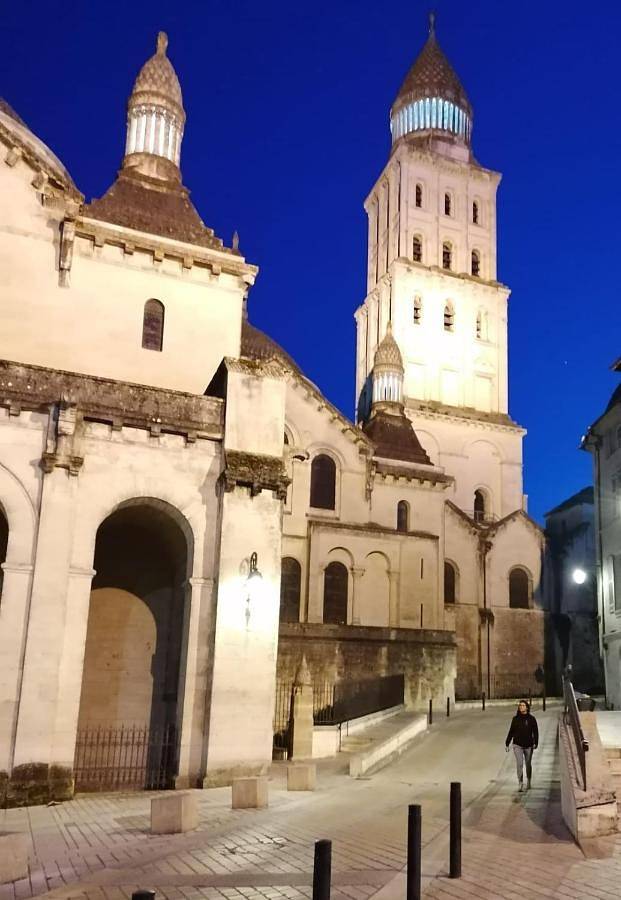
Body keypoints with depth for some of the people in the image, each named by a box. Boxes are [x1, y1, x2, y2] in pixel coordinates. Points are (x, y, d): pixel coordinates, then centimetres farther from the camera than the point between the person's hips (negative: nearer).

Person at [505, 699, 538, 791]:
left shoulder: (531, 719, -2)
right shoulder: (515, 719, 2)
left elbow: (535, 732, -2)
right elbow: (511, 732, 7)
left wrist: (535, 743, -15)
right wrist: (507, 744, 7)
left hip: (528, 746, 0)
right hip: (517, 745, 0)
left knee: (528, 765, 14)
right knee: (519, 764, -12)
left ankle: (528, 782, 35)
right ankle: (520, 784, -10)